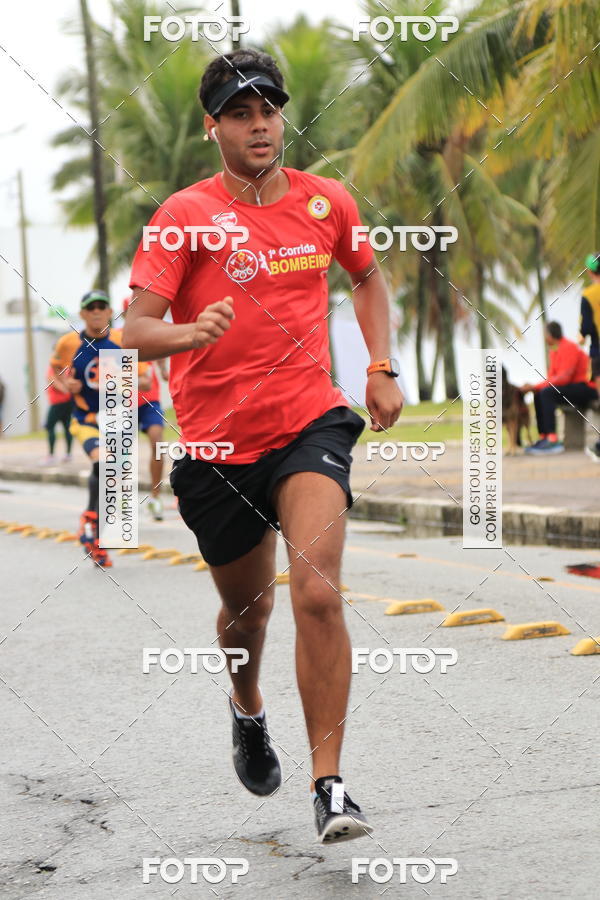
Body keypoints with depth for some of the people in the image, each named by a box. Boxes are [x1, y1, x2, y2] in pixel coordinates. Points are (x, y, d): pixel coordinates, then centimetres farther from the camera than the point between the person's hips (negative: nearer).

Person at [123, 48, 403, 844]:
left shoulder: (327, 202, 4)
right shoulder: (186, 215, -7)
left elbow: (368, 277, 25)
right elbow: (136, 328, -14)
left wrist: (382, 370, 14)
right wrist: (193, 331, -36)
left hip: (310, 423, 0)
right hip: (216, 441, 0)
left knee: (317, 590, -21)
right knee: (248, 605, 15)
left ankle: (328, 785, -17)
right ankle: (247, 707, 51)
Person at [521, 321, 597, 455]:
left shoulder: (568, 348, -15)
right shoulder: (555, 351, 13)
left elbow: (564, 377, -23)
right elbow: (552, 377, 8)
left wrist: (536, 386, -21)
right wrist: (536, 387, -9)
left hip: (586, 388, -10)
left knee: (547, 393, -25)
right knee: (538, 395, 5)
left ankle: (552, 440, -33)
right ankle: (543, 438, -2)